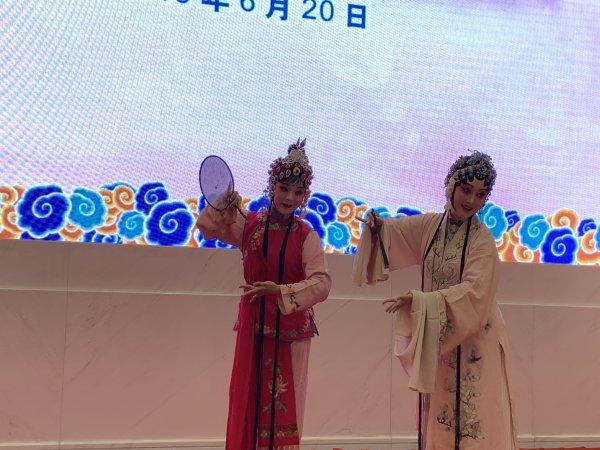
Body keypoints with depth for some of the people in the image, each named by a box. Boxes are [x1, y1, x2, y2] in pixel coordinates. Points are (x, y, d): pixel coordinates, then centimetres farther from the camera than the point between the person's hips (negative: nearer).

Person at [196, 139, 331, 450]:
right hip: (253, 326, 3)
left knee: (283, 404, 4)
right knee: (246, 399, 9)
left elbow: (321, 283, -19)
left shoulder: (306, 236, -9)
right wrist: (224, 208, -11)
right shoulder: (248, 225, 1)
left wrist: (281, 291, -30)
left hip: (291, 330, -3)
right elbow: (207, 227, 9)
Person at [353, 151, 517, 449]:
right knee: (438, 415, 11)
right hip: (436, 341, 5)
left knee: (473, 419, -3)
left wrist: (419, 300, -31)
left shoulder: (482, 240, -14)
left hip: (473, 342, -5)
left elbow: (473, 293, -24)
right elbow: (395, 231, 13)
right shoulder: (431, 225, 2)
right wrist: (378, 224, -10)